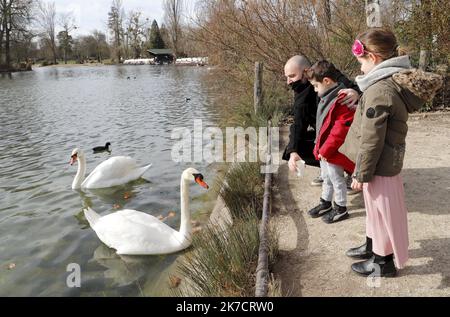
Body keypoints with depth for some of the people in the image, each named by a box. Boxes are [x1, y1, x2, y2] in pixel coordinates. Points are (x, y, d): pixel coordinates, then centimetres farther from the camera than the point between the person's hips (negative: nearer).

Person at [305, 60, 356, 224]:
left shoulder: (342, 100, -25)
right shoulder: (328, 97, 5)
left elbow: (340, 131, -27)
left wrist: (325, 150, -21)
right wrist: (320, 146, 14)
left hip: (333, 152, -9)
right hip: (324, 149, 9)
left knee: (336, 179, 8)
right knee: (326, 178, 23)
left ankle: (341, 209, 25)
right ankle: (325, 204, 41)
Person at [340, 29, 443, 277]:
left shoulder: (379, 89, -25)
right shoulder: (394, 81, 5)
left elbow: (371, 139, -23)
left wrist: (361, 173, -15)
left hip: (379, 164, -9)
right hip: (386, 160, 9)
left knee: (383, 211, 7)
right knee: (376, 208, 24)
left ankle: (385, 262, 26)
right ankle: (372, 246, 43)